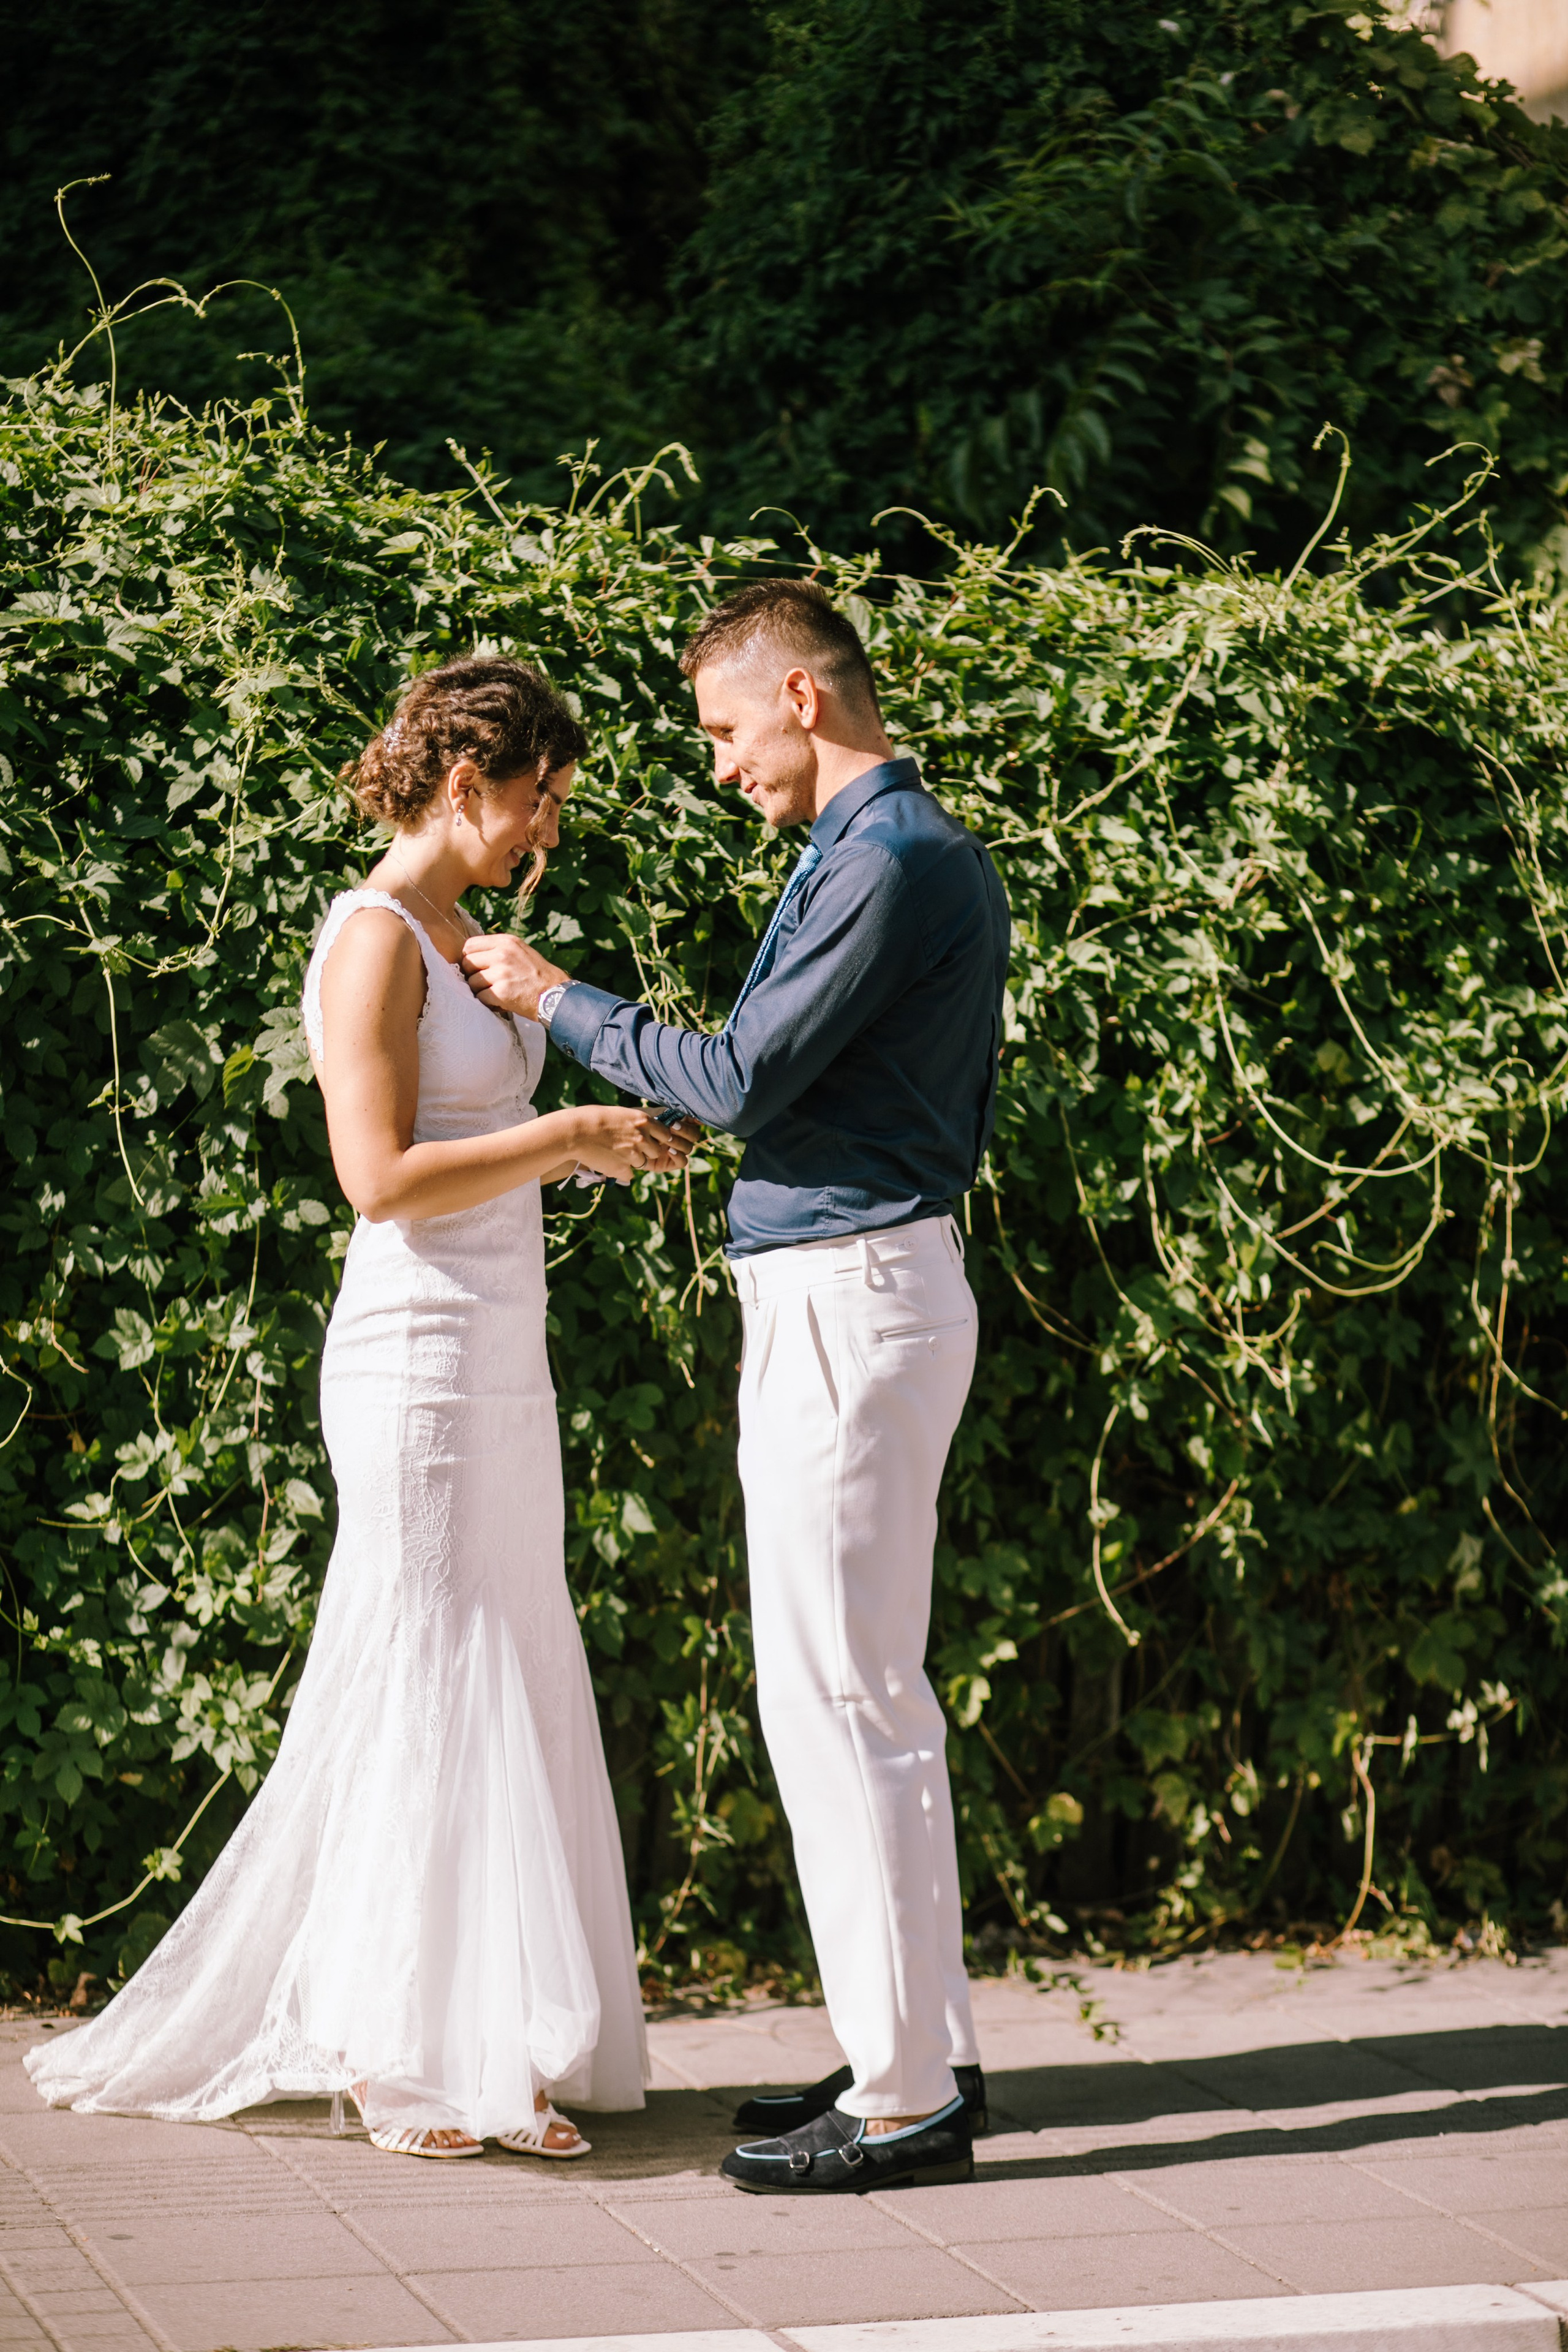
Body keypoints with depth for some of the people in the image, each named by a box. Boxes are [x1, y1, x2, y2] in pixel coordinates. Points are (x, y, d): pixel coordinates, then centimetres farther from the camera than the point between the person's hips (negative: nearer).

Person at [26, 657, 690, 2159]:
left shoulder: (455, 936, 16)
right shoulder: (372, 938, -12)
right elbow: (381, 1178, -20)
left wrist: (599, 1145, 8)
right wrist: (568, 1135, -15)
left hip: (498, 1363, 9)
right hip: (418, 1367, -9)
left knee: (502, 1689, 10)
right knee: (431, 1691, -5)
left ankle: (480, 2046, 17)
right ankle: (409, 2054, 3)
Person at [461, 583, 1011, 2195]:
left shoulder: (883, 863, -15)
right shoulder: (928, 853, 17)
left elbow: (743, 1082, -17)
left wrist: (552, 1000, -5)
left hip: (846, 1296, -11)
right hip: (863, 1289, 11)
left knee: (836, 1699, -8)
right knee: (869, 1695, 14)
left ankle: (903, 2099, -5)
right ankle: (922, 2051, 21)